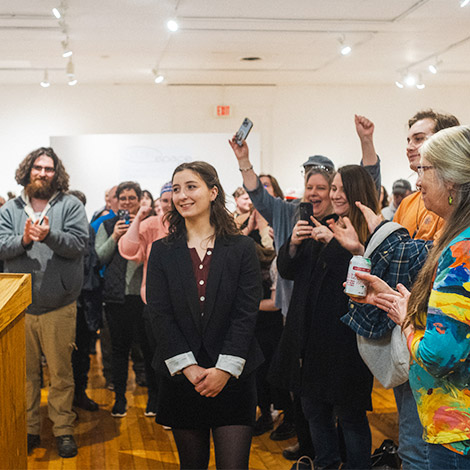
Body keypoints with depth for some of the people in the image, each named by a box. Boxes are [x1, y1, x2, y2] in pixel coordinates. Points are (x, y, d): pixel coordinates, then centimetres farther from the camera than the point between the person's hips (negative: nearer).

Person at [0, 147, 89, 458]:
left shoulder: (71, 206, 1)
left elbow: (79, 244, -10)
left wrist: (49, 235, -25)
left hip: (59, 307, -2)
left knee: (61, 372, 5)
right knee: (25, 373, 11)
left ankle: (64, 430, 18)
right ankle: (29, 429, 25)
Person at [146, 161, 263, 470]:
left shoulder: (242, 248, 0)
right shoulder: (162, 251, 4)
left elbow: (246, 313, -5)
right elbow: (160, 315, -2)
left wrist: (225, 369, -13)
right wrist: (189, 368, -11)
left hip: (233, 376, -1)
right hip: (182, 377, 2)